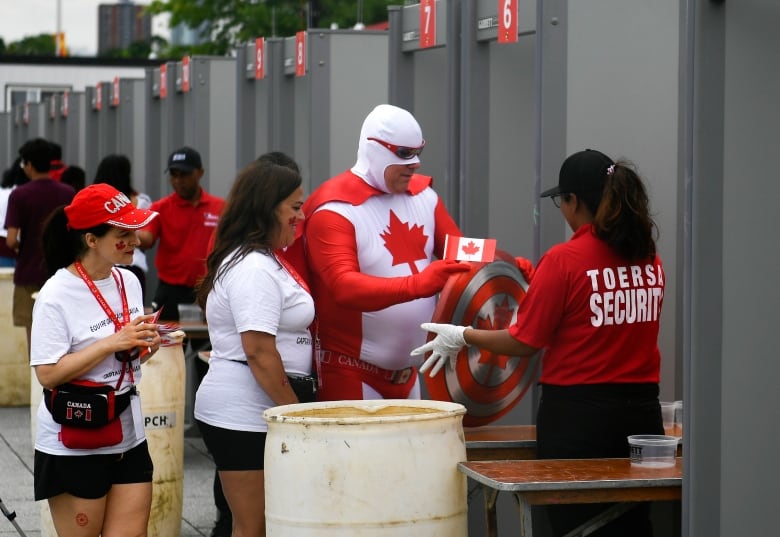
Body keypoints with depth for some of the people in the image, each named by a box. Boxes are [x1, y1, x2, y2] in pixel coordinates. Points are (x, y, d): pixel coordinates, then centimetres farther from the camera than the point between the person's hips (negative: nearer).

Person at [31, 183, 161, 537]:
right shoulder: (57, 294, -15)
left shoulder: (128, 282, 6)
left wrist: (146, 345, -3)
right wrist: (112, 342, -23)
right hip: (74, 444, -6)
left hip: (128, 437, 6)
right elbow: (47, 374, -20)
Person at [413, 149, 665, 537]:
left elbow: (525, 342, -8)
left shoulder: (564, 260, -13)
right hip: (642, 409, 5)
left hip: (578, 415, -5)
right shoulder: (649, 258, 3)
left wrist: (461, 337, 7)